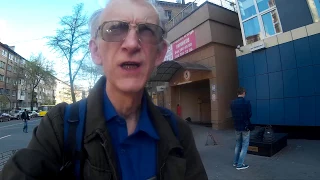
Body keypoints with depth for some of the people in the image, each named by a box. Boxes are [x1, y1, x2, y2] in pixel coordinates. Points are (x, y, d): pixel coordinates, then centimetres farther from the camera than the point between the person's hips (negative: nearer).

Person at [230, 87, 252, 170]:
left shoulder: (232, 103, 0)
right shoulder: (247, 102, -15)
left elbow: (233, 114, 5)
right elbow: (249, 115, -12)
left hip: (237, 126, 5)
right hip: (245, 127, -5)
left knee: (237, 145, 18)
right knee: (244, 145, 5)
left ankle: (235, 162, 27)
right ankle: (240, 164, 8)